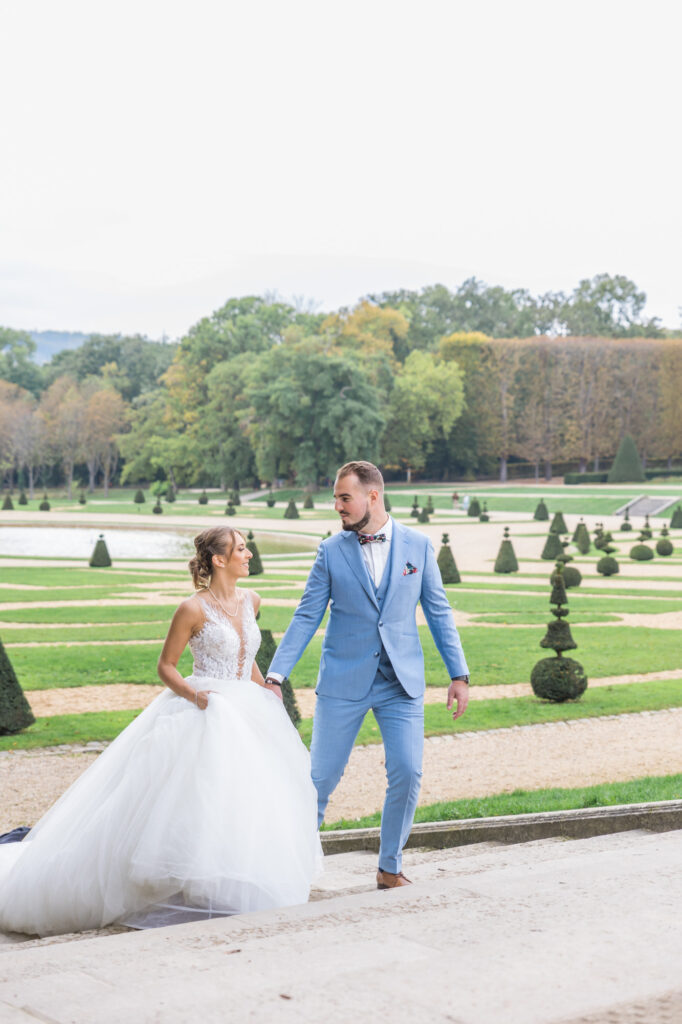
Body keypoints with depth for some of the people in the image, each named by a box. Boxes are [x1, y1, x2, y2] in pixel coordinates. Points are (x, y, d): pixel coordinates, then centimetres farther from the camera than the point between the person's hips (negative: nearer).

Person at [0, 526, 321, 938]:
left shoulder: (250, 601, 9)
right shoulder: (194, 609, -11)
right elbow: (166, 666, -4)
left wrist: (268, 697, 18)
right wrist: (192, 693, -20)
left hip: (244, 717, 7)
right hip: (202, 716, -7)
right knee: (201, 798, -17)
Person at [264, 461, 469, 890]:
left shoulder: (417, 545, 3)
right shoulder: (331, 552, 1)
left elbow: (439, 612, 8)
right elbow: (306, 618, 1)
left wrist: (459, 675, 3)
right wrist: (275, 676, -7)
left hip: (401, 682, 0)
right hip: (344, 681, 0)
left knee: (407, 773, -8)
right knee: (321, 776, 0)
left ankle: (390, 868, 10)